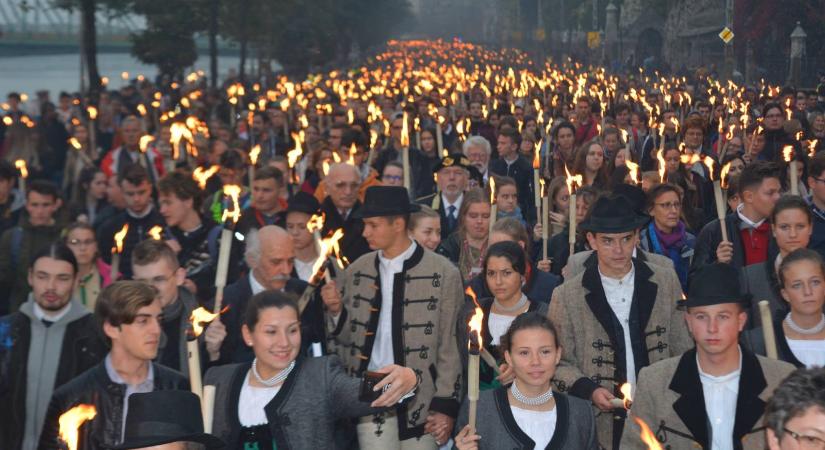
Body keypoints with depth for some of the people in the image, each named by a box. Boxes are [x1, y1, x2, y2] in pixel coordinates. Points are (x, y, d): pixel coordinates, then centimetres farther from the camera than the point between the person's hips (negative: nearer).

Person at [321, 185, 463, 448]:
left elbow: (450, 344, -3)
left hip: (420, 402, -2)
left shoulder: (443, 273, -6)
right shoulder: (357, 271, 6)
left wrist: (446, 406, -5)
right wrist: (336, 311, -7)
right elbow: (346, 338, 13)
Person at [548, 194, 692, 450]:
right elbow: (558, 363, 2)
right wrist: (589, 390, -13)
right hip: (601, 426, -1)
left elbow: (683, 350, 9)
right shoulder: (567, 296, -2)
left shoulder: (667, 283, 4)